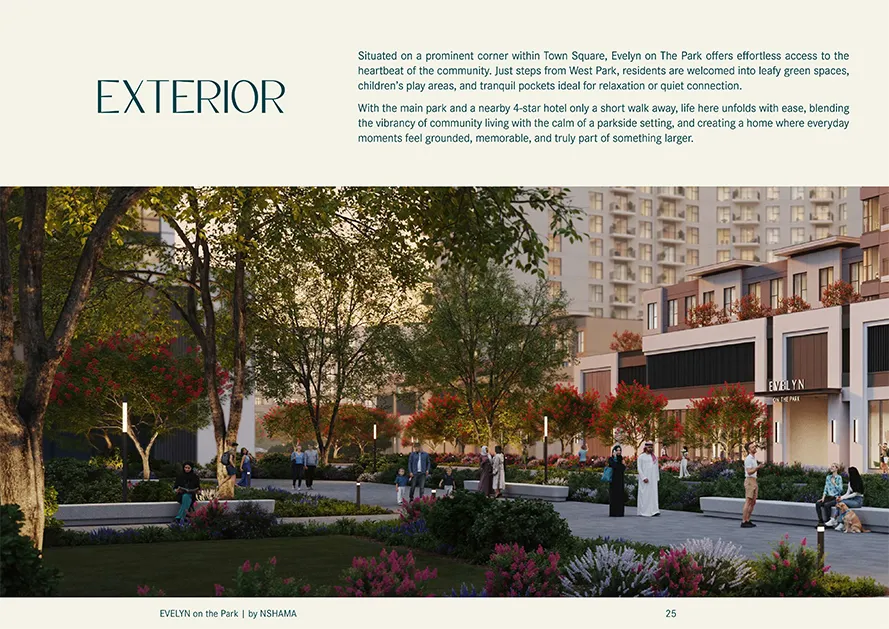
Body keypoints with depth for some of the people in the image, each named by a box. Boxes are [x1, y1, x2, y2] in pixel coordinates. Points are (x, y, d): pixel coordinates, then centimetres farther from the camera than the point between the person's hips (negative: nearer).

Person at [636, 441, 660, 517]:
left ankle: (653, 511, -7)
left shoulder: (654, 457, 12)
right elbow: (639, 468, -8)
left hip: (653, 479, 4)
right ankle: (643, 511, 1)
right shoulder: (641, 457, -3)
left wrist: (657, 478, 7)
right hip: (645, 479, -4)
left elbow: (656, 468, 15)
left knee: (653, 494, -3)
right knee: (644, 495, -4)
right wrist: (644, 478, -17)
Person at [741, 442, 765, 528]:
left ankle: (747, 521, 13)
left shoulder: (753, 458, 17)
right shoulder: (748, 459, -14)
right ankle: (743, 522, -10)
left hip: (754, 481, 10)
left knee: (753, 503, 9)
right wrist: (757, 467, -34)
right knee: (748, 502, -10)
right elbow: (749, 472, -22)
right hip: (749, 481, -10)